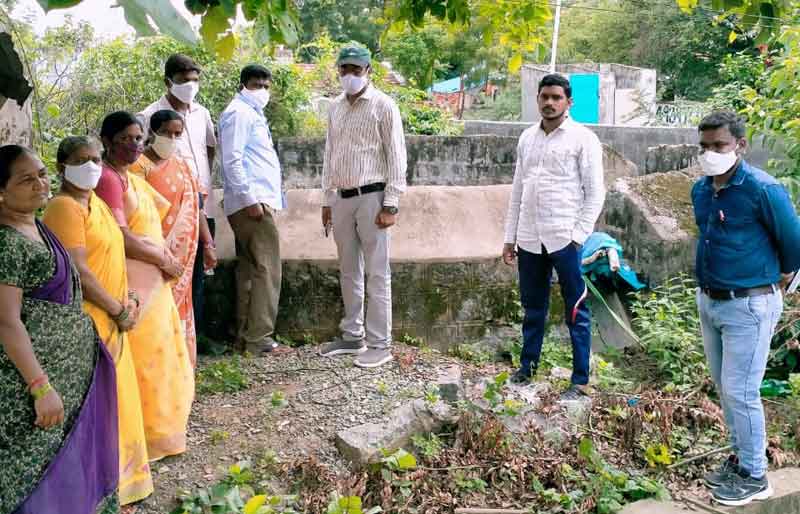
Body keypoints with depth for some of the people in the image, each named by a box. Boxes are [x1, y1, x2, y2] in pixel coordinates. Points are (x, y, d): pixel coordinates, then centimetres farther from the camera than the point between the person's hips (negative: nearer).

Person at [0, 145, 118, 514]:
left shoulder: (35, 224, 7)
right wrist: (41, 387, -24)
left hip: (65, 362, 9)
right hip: (35, 368, -9)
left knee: (64, 457, 20)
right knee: (38, 465, 4)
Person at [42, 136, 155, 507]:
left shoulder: (94, 200, 13)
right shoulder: (65, 208, -16)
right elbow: (78, 272, -22)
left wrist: (126, 300, 4)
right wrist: (118, 310, -13)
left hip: (109, 318, 9)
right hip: (86, 321, -9)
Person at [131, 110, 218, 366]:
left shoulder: (181, 164, 14)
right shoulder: (139, 165, -8)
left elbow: (195, 206, 17)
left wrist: (208, 244, 13)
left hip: (183, 254, 7)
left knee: (179, 312, 13)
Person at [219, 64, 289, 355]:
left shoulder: (253, 113, 24)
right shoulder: (239, 113, -6)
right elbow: (232, 159, -16)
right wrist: (250, 199, -20)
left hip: (258, 201, 10)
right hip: (252, 202, -10)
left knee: (250, 269, 10)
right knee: (266, 269, -9)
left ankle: (246, 336, 16)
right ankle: (259, 338, -4)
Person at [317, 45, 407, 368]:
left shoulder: (383, 105, -4)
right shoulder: (335, 108, 14)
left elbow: (396, 157, -8)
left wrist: (390, 205, -14)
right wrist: (327, 200, 14)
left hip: (371, 197, -6)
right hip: (342, 198, 6)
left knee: (376, 274, -2)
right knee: (348, 272, 12)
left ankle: (380, 344, 5)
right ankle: (352, 336, 24)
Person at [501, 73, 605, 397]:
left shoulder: (583, 139, -3)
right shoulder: (527, 137, 13)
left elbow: (595, 193, -5)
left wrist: (578, 236, -13)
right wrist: (510, 237, 12)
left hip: (564, 238, -5)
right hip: (529, 238, 5)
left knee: (576, 312, 2)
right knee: (532, 306, 17)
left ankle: (581, 380, 11)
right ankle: (528, 365, 32)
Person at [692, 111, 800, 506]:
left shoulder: (763, 190, -17)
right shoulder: (700, 189, 4)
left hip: (748, 306, -7)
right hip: (709, 301, 7)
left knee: (740, 392, -1)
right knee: (724, 388, 17)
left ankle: (754, 476, 15)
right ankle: (741, 456, 34)